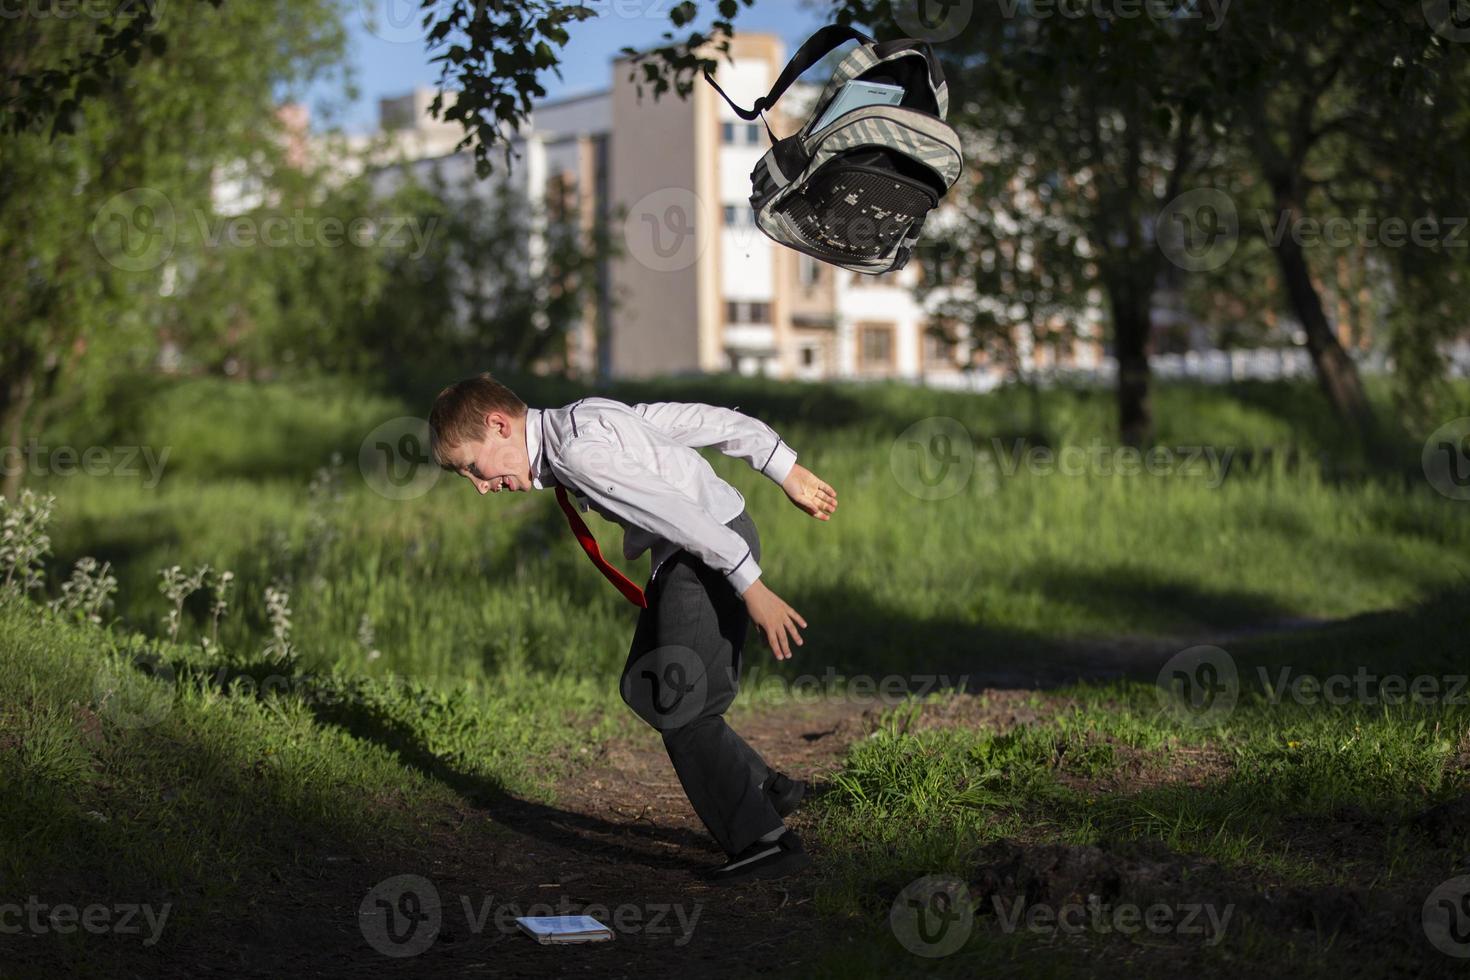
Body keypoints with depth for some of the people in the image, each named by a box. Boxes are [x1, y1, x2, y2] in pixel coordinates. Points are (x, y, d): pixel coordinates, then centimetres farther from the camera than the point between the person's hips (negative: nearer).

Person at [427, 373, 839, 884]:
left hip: (716, 549, -10)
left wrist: (751, 589, -26)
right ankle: (766, 789, 26)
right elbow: (707, 418, 11)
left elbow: (677, 511, -27)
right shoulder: (586, 416, 8)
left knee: (681, 707, -8)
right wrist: (787, 470, 14)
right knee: (644, 688, 17)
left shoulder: (578, 451, -22)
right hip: (682, 555, 10)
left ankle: (763, 839, 3)